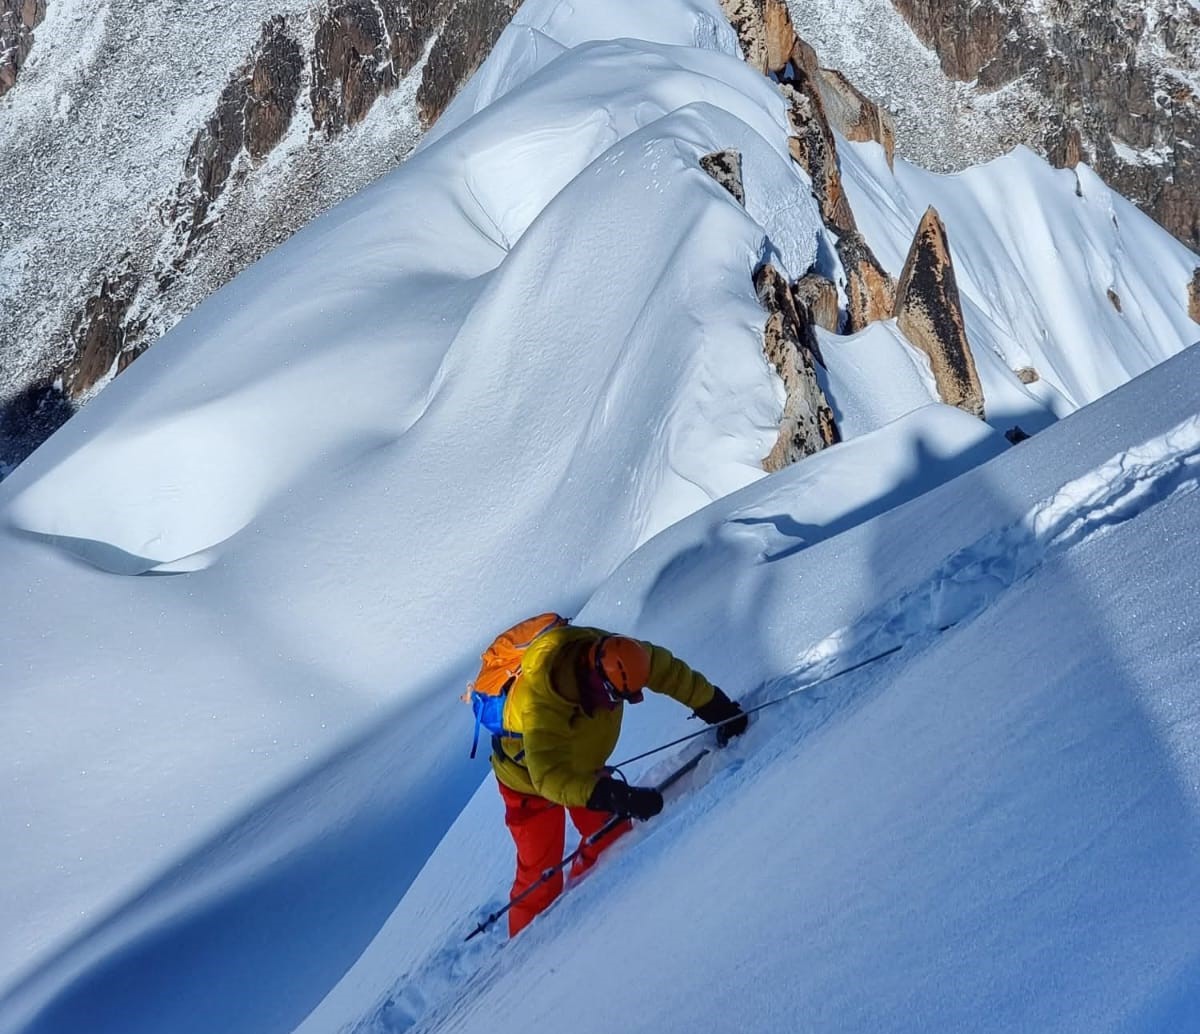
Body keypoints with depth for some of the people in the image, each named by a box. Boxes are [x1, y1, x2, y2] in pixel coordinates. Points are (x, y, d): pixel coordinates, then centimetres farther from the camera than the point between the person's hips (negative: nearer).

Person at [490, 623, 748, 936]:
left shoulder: (614, 655, -26)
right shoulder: (540, 703, -44)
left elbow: (670, 672, -12)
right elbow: (550, 776, -50)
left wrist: (719, 709, -9)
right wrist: (615, 795, -60)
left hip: (583, 764, 6)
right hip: (529, 778, -6)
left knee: (614, 840, 3)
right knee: (540, 871, -4)